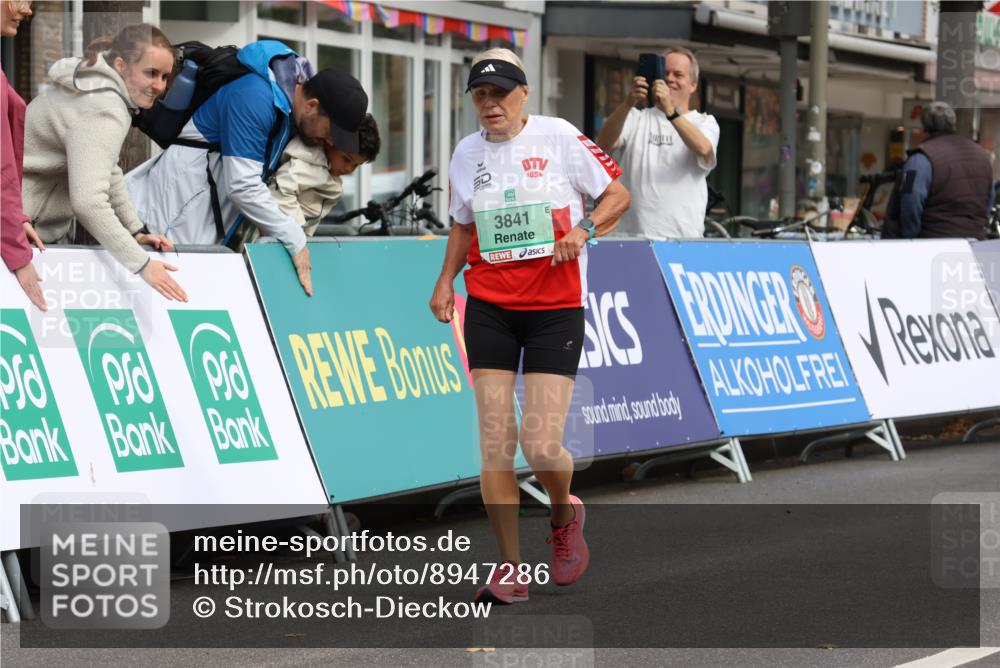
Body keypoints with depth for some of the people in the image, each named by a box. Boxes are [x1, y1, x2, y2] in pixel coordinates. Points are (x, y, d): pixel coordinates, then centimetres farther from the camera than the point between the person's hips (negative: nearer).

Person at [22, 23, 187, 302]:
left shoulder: (101, 85, 7)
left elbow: (104, 170, 14)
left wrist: (136, 230, 6)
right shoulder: (103, 112, -26)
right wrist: (142, 264, -35)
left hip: (46, 223, 11)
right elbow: (89, 201, -35)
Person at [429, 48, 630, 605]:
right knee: (494, 438, -4)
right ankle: (511, 569, 4)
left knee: (542, 444, -11)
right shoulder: (467, 153, 8)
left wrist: (584, 229, -17)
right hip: (489, 307, 4)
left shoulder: (559, 137, -5)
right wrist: (446, 280, 9)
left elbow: (618, 195, 1)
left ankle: (565, 514, 24)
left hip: (557, 307, -4)